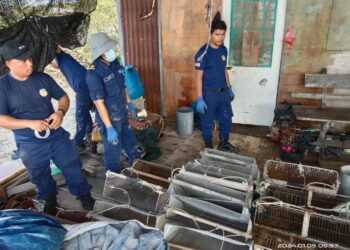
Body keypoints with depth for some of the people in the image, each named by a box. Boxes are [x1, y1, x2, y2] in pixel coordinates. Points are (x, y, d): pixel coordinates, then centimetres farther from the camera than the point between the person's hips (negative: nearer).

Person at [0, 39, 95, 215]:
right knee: (41, 176, 19)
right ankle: (50, 200, 46)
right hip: (30, 145, -1)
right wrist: (30, 123, -27)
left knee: (72, 166, 11)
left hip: (57, 136, 2)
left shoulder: (43, 78, -5)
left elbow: (63, 97, 5)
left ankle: (83, 194, 34)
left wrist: (60, 112, -17)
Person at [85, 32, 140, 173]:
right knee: (113, 152, 10)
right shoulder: (93, 73, -24)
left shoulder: (115, 63, -1)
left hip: (122, 114, 8)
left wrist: (129, 103, 21)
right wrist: (109, 128, -24)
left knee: (130, 141, 25)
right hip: (109, 118, -7)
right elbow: (99, 102, -24)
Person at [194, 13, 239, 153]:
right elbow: (198, 77, -17)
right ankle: (209, 148, 27)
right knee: (207, 122, 9)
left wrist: (229, 88, 17)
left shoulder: (224, 49, 4)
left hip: (223, 92, 7)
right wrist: (200, 98, -20)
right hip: (209, 94, -7)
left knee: (227, 119, 17)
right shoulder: (203, 53, -17)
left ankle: (224, 144, 38)